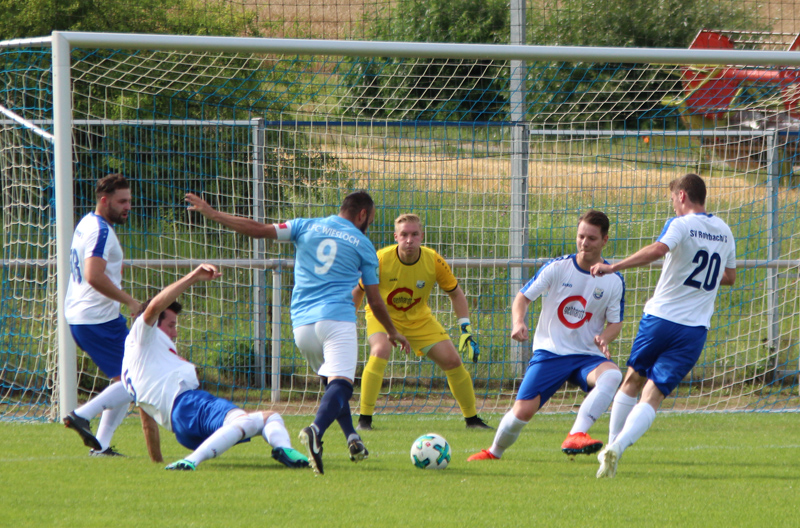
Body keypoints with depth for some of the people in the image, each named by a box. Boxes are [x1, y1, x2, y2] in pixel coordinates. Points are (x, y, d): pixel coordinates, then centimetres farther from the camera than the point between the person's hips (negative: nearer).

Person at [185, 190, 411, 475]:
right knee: (340, 382, -19)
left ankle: (353, 438, 12)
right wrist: (393, 333, 29)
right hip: (337, 319, -4)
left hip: (302, 323, 4)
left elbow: (259, 229, 8)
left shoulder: (308, 227, 14)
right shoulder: (363, 245, 10)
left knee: (332, 382, 24)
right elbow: (375, 301, 13)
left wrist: (212, 214, 15)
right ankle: (316, 430, -47)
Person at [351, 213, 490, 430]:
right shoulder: (380, 260, -26)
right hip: (382, 315, -3)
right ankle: (364, 419, -26)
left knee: (452, 360, -3)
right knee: (380, 350, -33)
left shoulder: (434, 261, -19)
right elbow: (358, 290, -9)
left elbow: (455, 293, -3)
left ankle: (472, 418, 18)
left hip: (419, 320, 3)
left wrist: (466, 329, -10)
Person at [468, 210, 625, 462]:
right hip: (550, 352, -1)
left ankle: (576, 436, -42)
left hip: (587, 356, 1)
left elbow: (615, 323, 8)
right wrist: (518, 322, -24)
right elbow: (523, 297, -2)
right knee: (523, 411, -11)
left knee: (612, 375, -34)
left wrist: (604, 338, -16)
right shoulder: (557, 268, -4)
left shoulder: (614, 281, 0)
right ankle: (494, 452, 21)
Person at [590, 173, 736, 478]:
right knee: (653, 396, -2)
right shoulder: (724, 231, 12)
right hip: (695, 329, 3)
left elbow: (658, 249, -29)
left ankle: (612, 445, 23)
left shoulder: (681, 225, -7)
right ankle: (618, 447, -22)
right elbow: (730, 277, 26)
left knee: (632, 381, 20)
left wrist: (613, 267, -29)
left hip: (660, 318, -3)